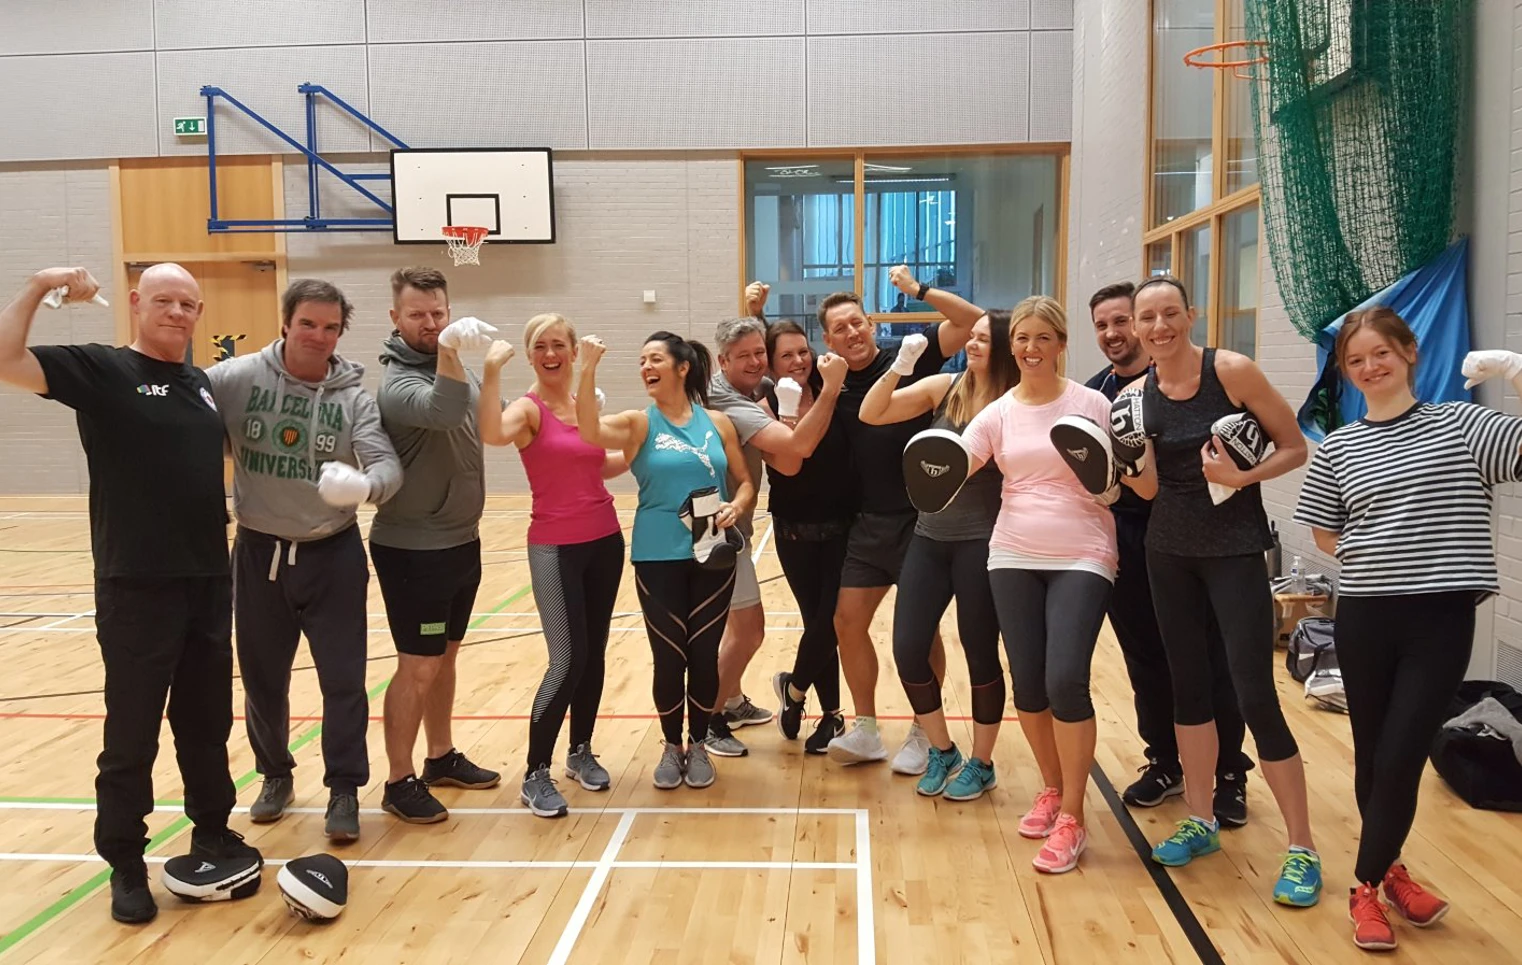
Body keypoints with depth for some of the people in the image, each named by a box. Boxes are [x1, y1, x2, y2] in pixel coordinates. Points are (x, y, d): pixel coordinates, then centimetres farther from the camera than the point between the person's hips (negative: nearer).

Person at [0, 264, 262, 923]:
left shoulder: (205, 383, 12)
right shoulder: (99, 369, -5)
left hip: (210, 579, 6)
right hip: (135, 585, -5)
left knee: (208, 720, 17)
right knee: (132, 732, 4)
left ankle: (212, 832, 33)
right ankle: (125, 864, 18)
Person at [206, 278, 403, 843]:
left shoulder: (354, 397, -7)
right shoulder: (237, 378, -6)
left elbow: (388, 466, -17)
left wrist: (365, 485, -39)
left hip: (333, 555, -1)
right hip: (259, 553, 1)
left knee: (343, 680, 2)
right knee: (262, 678, 15)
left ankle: (344, 790, 18)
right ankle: (275, 776, 37)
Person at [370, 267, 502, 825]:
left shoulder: (458, 372, 8)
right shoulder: (398, 382, -19)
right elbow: (441, 412, -42)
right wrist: (449, 353, -56)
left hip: (461, 542, 8)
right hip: (413, 549, -8)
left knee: (445, 656, 18)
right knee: (417, 666, 0)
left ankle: (442, 758, 33)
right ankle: (399, 782, 14)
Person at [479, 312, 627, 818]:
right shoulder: (528, 408, -11)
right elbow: (492, 434, -34)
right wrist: (491, 372, -36)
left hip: (605, 541, 6)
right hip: (555, 548, -6)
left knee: (595, 654, 12)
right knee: (568, 661, -8)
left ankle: (581, 752, 29)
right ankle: (535, 775, 5)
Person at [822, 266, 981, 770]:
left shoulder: (911, 359, -6)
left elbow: (974, 320, -11)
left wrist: (919, 290, -19)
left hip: (921, 518, -4)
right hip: (869, 523, 4)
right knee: (848, 621, 5)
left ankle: (922, 733, 21)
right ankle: (866, 729, 21)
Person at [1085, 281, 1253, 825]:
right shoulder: (1094, 392, 10)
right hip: (1124, 544, 4)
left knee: (1209, 661, 4)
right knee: (1146, 660, 12)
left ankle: (1229, 775, 18)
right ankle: (1165, 764, 28)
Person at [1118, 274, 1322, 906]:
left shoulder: (1231, 370, -11)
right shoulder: (1135, 396, 1)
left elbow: (1295, 448, -6)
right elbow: (1149, 489, 6)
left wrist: (1243, 476, -23)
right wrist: (1129, 461, -15)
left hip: (1235, 549, -5)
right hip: (1168, 552, 5)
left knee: (1254, 694, -7)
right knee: (1187, 683, 12)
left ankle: (1302, 849, 6)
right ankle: (1199, 822, 27)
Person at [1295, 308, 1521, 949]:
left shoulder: (1460, 425, -1)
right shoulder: (1338, 448, 5)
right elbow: (1326, 537, 12)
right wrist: (1381, 554, 0)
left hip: (1441, 620, -2)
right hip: (1364, 618, 2)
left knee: (1400, 760, -2)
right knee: (1372, 757, 11)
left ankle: (1368, 883, 16)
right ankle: (1387, 872, 31)